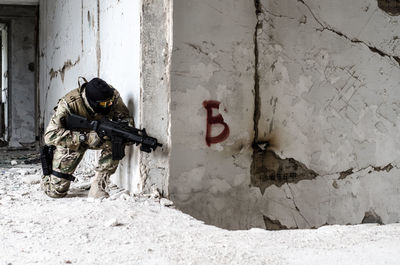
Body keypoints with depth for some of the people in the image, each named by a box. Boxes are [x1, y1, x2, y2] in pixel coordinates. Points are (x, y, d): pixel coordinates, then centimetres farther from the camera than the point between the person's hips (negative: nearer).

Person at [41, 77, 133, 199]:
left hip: (98, 134, 3)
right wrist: (85, 137, -49)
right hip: (71, 140, -3)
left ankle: (98, 187, -20)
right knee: (56, 191, -7)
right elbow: (50, 136, -40)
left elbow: (124, 116, -13)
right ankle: (49, 178, 31)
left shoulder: (113, 96, -26)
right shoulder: (69, 104, -35)